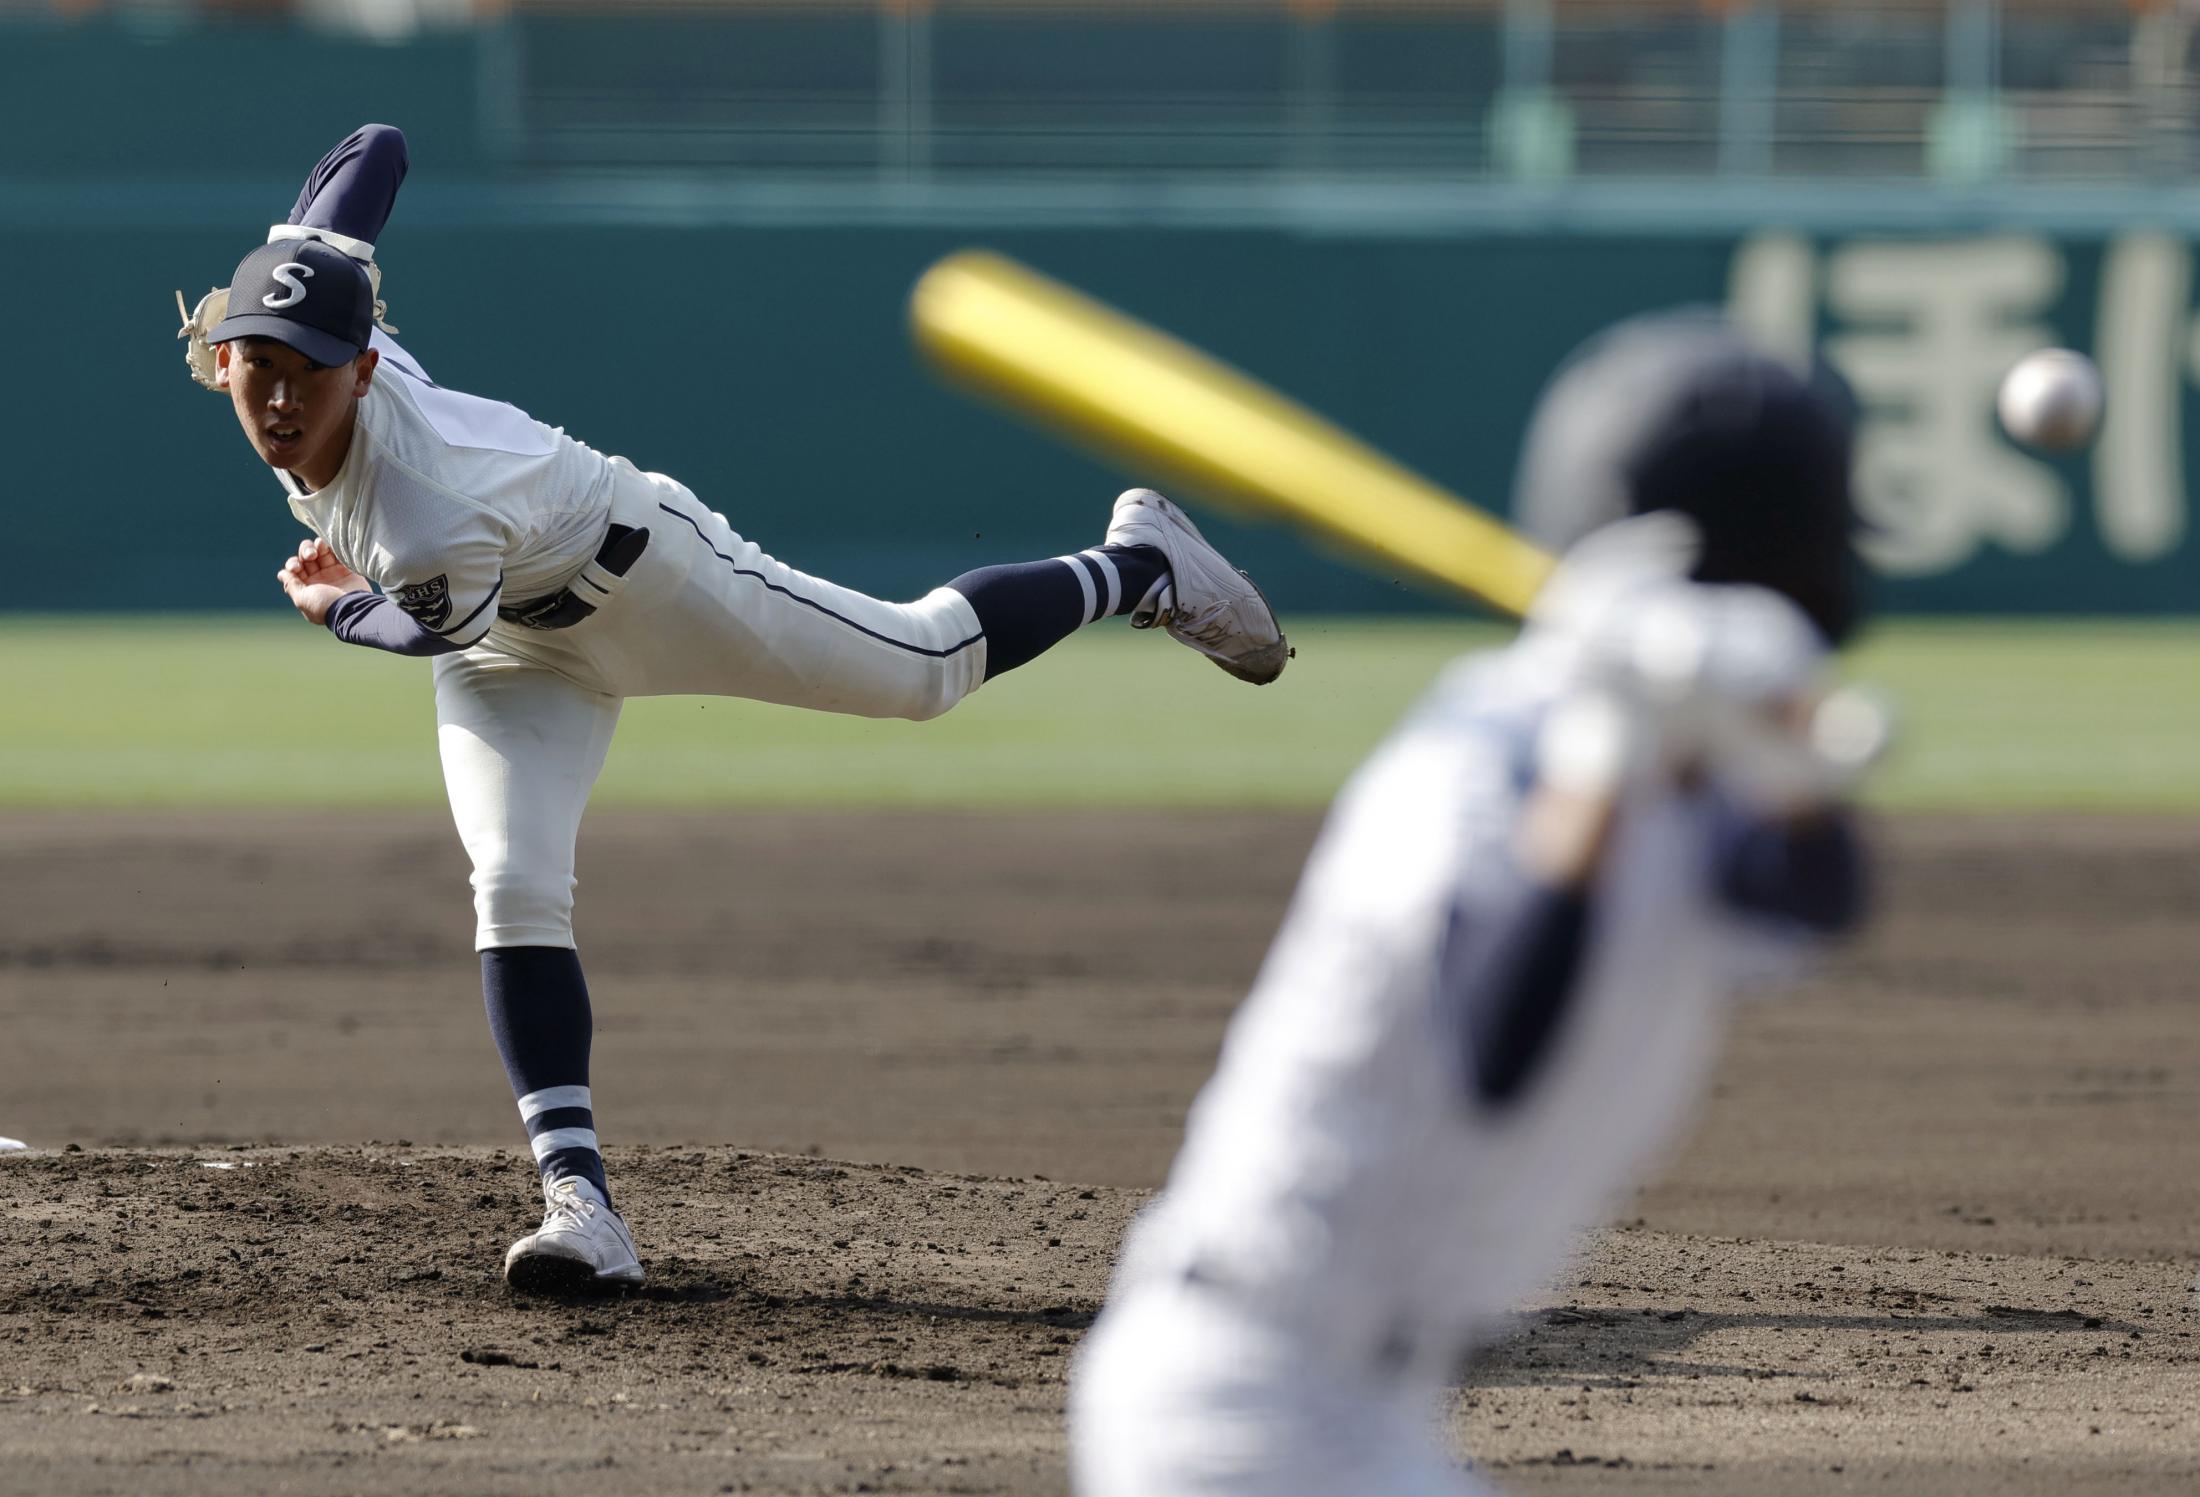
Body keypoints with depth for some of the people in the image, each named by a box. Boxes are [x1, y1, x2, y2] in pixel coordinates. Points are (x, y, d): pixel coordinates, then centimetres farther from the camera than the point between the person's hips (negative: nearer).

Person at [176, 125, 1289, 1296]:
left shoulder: (437, 529, -46)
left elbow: (437, 626, -22)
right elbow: (378, 148, -14)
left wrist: (327, 604, -4)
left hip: (648, 578, -6)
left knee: (928, 667, 13)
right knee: (512, 884, -11)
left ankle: (1140, 568, 40)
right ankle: (577, 1200, -12)